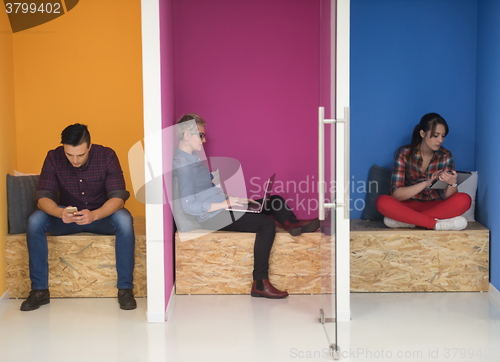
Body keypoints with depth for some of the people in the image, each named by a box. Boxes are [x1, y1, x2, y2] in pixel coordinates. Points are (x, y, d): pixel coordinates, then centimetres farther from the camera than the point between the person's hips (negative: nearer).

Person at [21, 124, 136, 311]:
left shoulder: (107, 156, -18)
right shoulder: (54, 158, -14)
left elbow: (118, 196, -24)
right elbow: (43, 197, -19)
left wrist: (94, 215, -45)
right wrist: (60, 212, -42)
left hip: (101, 215, -2)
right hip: (67, 217, 2)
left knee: (124, 220, -34)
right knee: (35, 221, -27)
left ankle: (125, 289, -25)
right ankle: (39, 290, -17)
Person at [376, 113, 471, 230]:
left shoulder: (445, 156, -1)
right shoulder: (404, 153, -8)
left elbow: (447, 197, -5)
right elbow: (396, 194, -15)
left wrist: (452, 183, -28)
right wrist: (426, 183, -27)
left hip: (436, 206, 2)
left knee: (464, 200, -27)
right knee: (382, 201, -32)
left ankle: (405, 220, -29)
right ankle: (436, 223, -31)